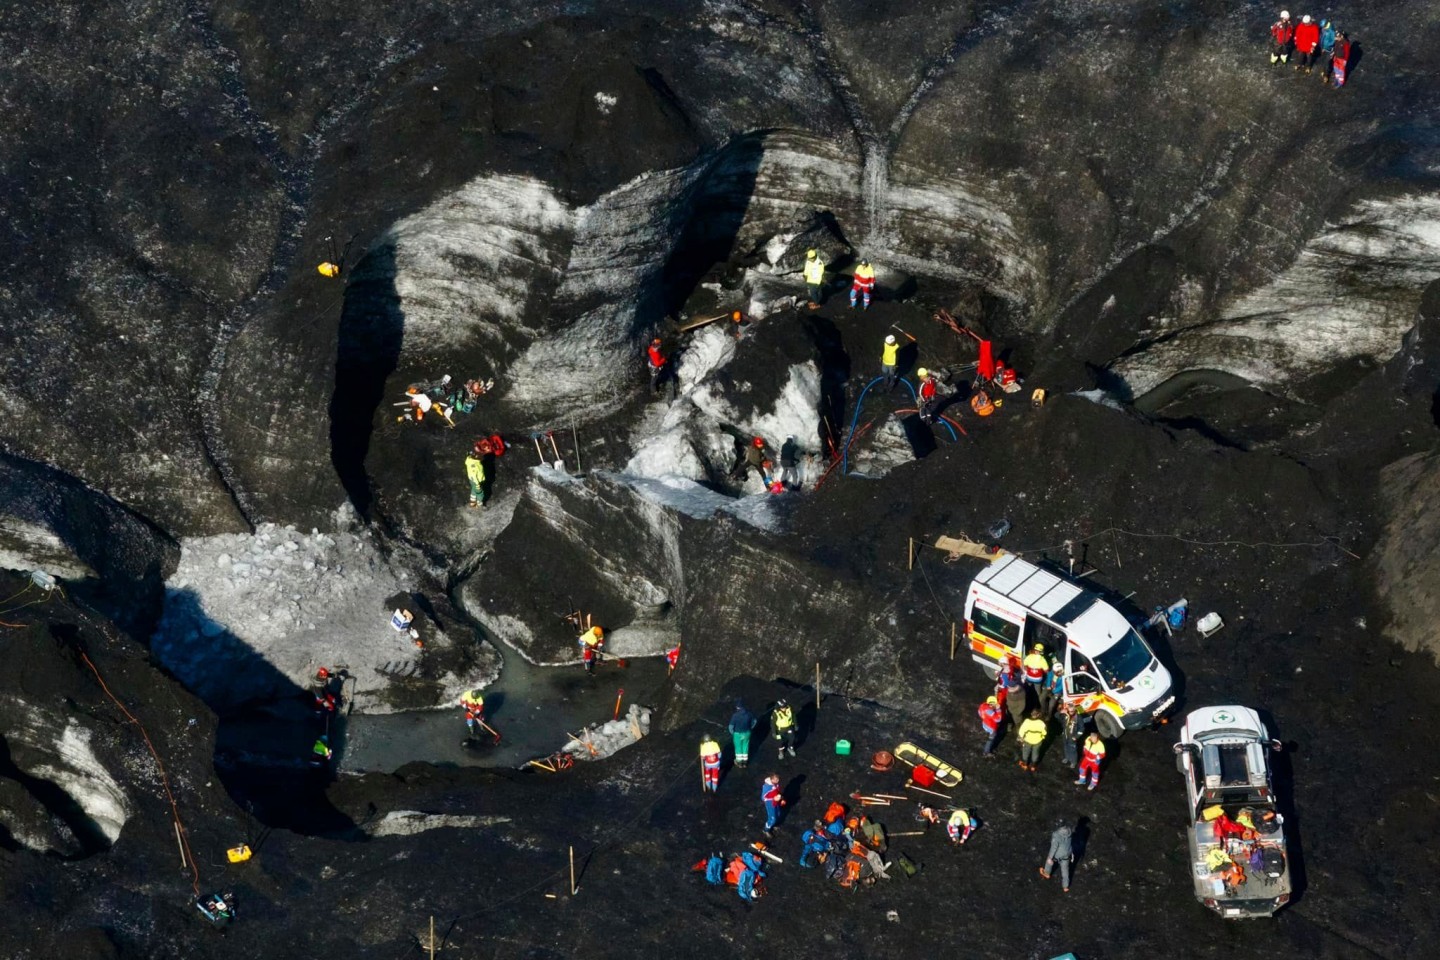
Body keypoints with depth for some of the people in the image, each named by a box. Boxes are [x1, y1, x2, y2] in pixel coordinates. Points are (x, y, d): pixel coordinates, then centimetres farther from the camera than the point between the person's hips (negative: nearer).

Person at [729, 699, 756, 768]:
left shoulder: (735, 715, -26)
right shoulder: (748, 713, -13)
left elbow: (731, 726, -19)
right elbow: (754, 721, 2)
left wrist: (732, 732, 1)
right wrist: (750, 728, 16)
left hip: (738, 734, -3)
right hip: (746, 733, 3)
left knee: (738, 747, 18)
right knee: (745, 746, 21)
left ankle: (739, 761, 34)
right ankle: (745, 761, 35)